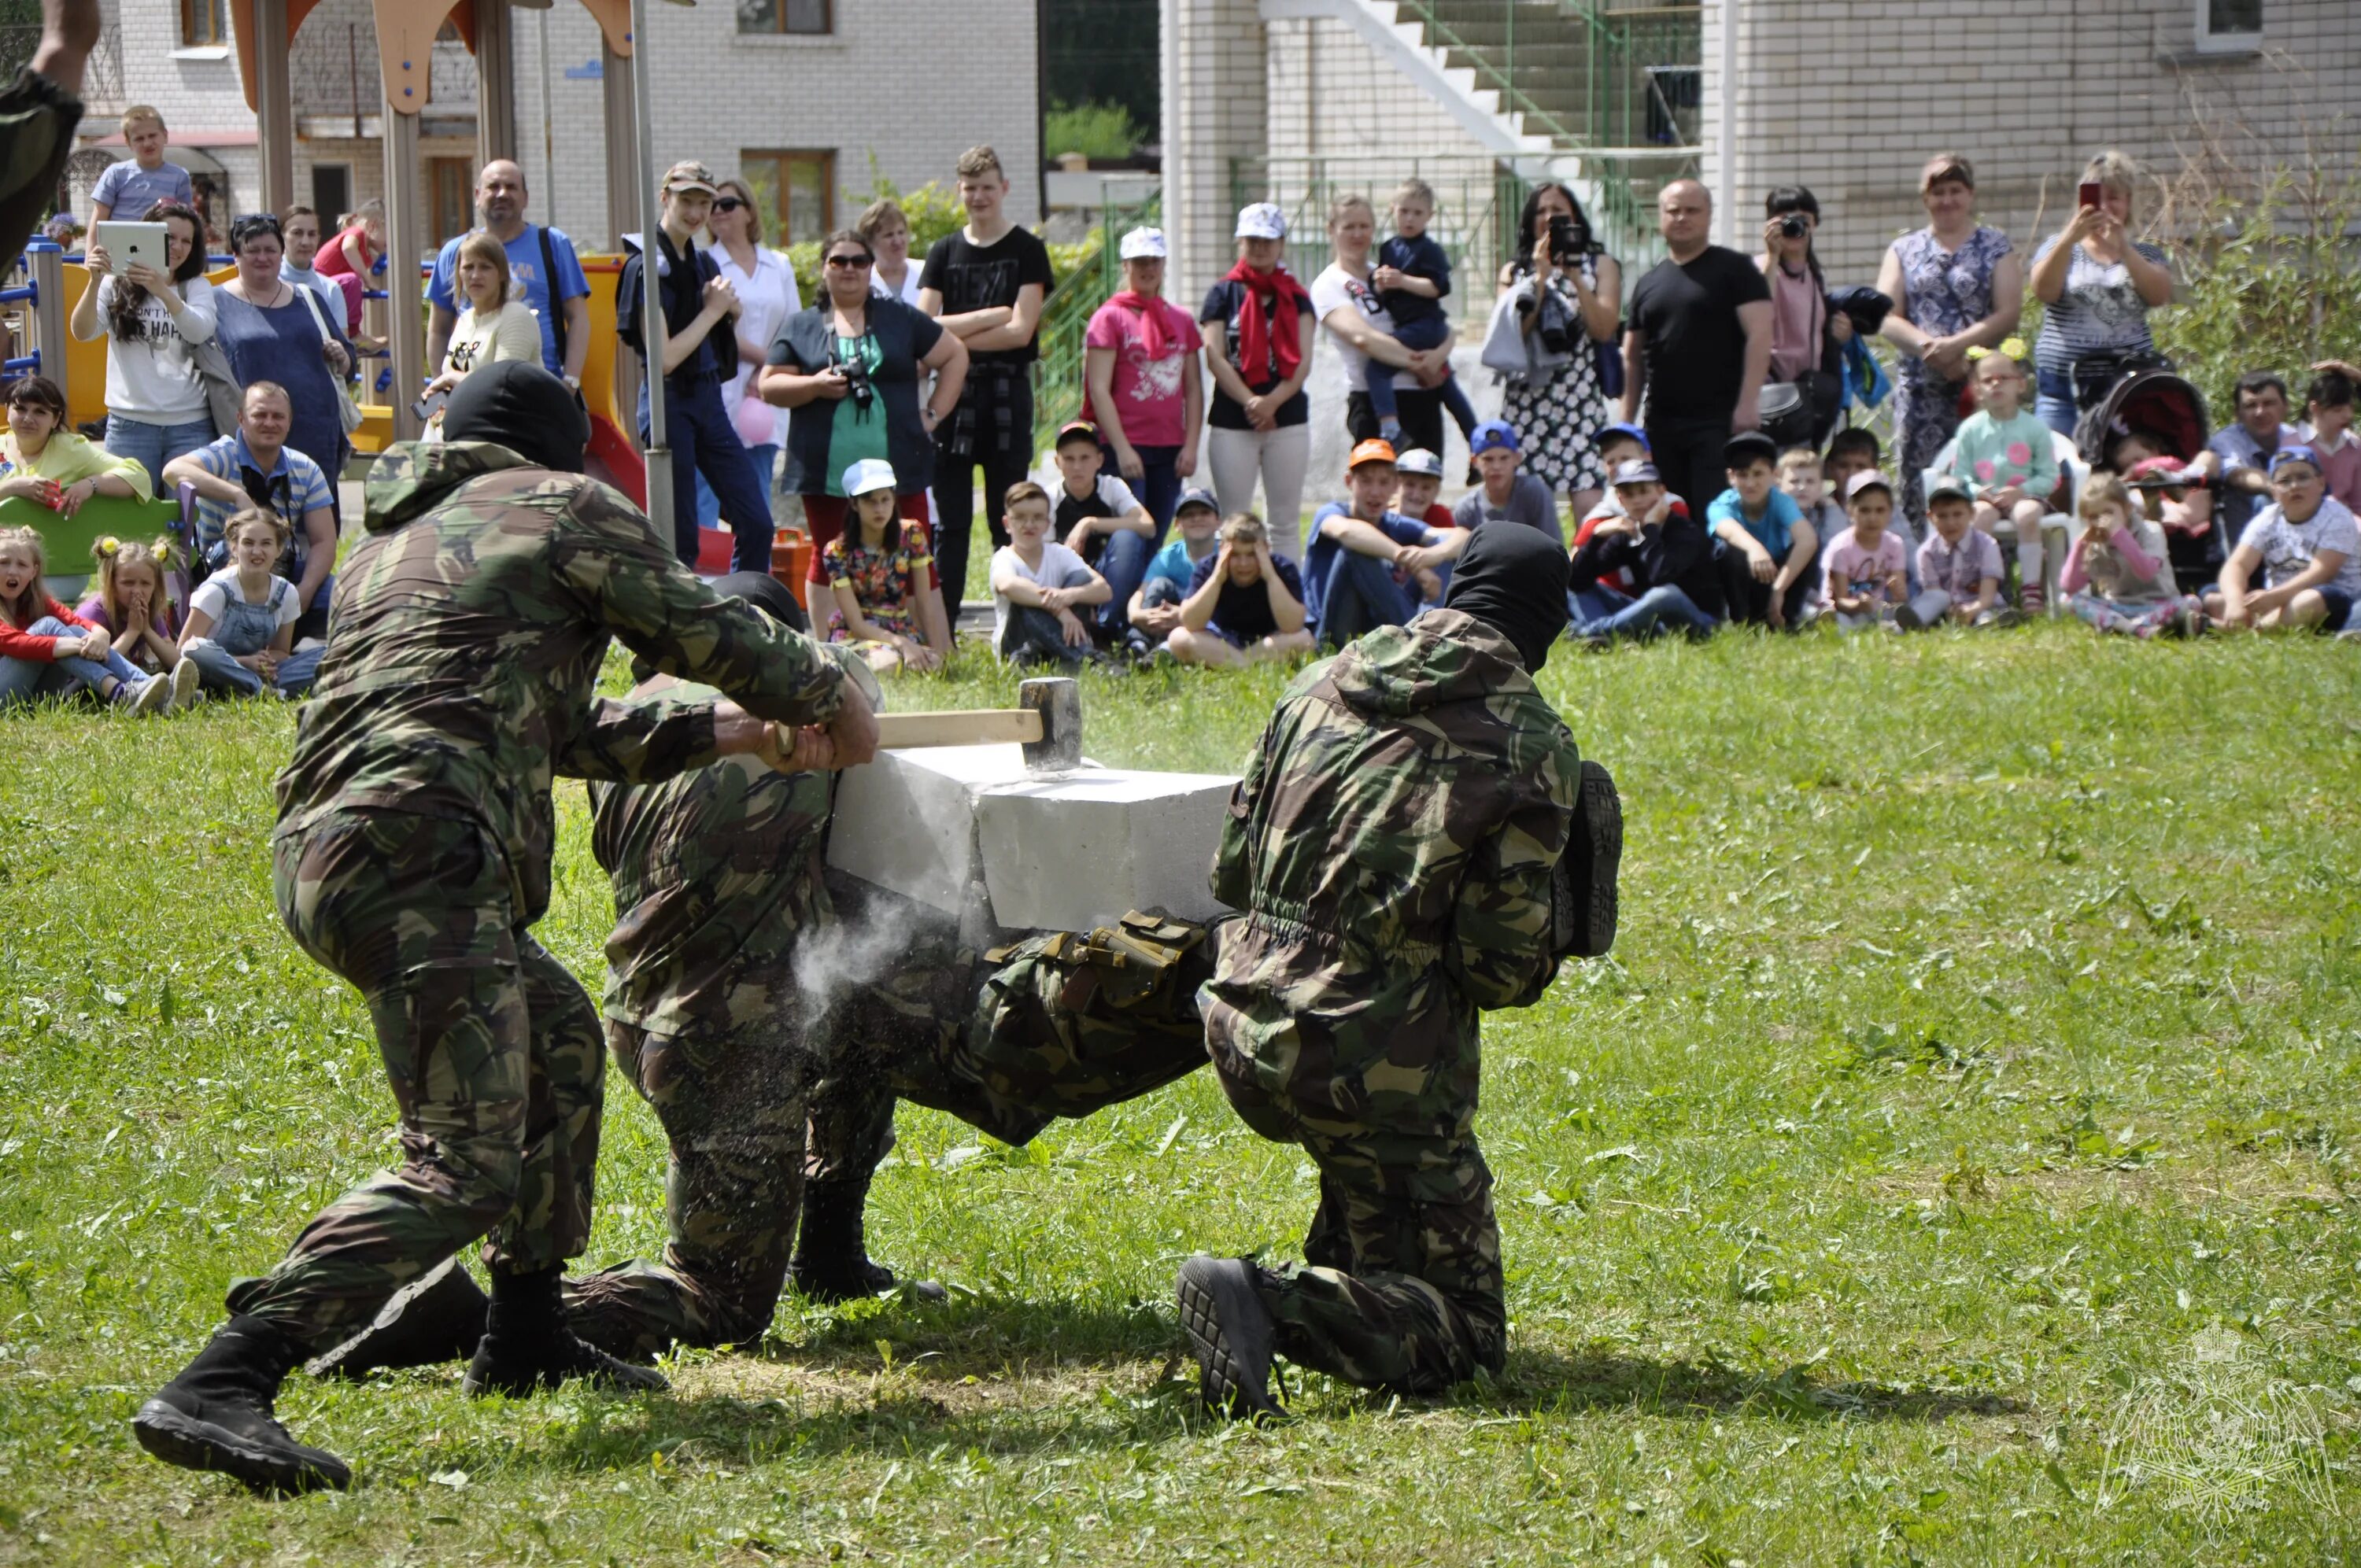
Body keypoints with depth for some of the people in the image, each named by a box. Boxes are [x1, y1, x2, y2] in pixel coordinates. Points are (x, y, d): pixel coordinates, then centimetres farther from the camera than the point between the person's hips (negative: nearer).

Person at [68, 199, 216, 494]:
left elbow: (200, 331, -12)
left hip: (190, 425, 1)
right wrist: (95, 281, -25)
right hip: (131, 423, -1)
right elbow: (82, 333, -8)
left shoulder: (196, 287, 8)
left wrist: (162, 291, -29)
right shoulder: (117, 285, 5)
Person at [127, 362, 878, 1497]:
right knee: (467, 1167, -15)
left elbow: (559, 728, 35)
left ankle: (526, 1340, 32)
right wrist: (834, 700, 29)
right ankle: (218, 1390, -28)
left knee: (558, 1036, 28)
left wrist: (733, 735, 38)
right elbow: (711, 636, 10)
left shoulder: (393, 543, 31)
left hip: (319, 849, 9)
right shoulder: (563, 507, 8)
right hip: (417, 858, -9)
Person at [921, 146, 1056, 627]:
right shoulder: (944, 252, 12)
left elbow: (1020, 330, -8)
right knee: (952, 524, 1)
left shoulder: (1027, 250, 3)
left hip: (1007, 394, -2)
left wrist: (956, 333, -7)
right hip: (953, 394, 2)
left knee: (1009, 523, 1)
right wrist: (989, 317, -11)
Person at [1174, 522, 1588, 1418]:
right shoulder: (1530, 747, -8)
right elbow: (1499, 966, -12)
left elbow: (1230, 872, 14)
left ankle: (1339, 1285, 29)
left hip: (1244, 1033, 7)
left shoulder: (1322, 684, 7)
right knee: (1461, 1337, 2)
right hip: (1378, 1066, -7)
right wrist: (1547, 949, 11)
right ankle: (1272, 1308, -21)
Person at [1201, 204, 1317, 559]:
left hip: (1288, 420, 2)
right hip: (1231, 422, -1)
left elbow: (1303, 360, 0)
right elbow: (1214, 357, -5)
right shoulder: (1224, 293, 5)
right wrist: (1251, 402, -16)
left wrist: (1271, 402, -15)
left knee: (1286, 522, 3)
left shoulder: (1296, 297, 9)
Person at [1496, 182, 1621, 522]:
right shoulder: (1515, 271, 15)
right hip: (1527, 399, 1)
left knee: (1589, 501, -13)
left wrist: (1575, 278, -7)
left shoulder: (1600, 265, 12)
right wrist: (1541, 277, -6)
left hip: (1580, 398, -1)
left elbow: (1604, 328, -2)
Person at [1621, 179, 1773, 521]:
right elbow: (1633, 357, 21)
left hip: (1719, 420, -6)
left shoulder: (1734, 270, 1)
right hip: (1662, 424, 6)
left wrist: (1747, 403, -16)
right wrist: (1627, 421, 13)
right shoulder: (1649, 284, 18)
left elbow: (1760, 335, -7)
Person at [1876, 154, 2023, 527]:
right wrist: (1929, 346, -11)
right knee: (1919, 482, -6)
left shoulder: (1995, 246, 11)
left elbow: (2009, 313, 0)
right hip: (1920, 385, 2)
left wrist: (1957, 345, -13)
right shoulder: (1905, 250, 16)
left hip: (1979, 382, -2)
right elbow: (1887, 319, 6)